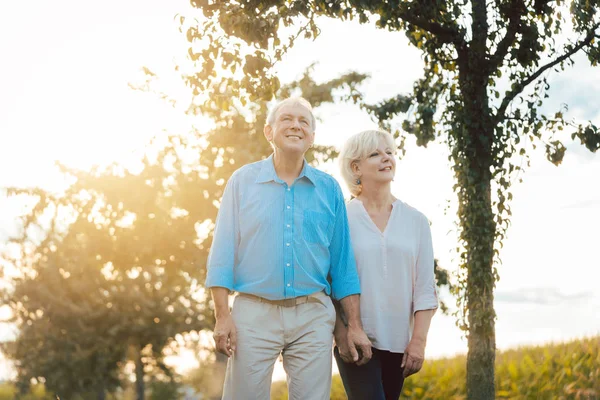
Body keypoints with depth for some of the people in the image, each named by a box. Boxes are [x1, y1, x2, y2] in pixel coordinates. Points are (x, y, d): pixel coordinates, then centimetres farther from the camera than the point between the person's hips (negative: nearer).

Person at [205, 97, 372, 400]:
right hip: (254, 312, -1)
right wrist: (222, 316, -7)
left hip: (312, 317, 2)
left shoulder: (329, 189, 10)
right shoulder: (243, 181, 5)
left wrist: (354, 325, 5)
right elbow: (223, 252, 2)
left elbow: (342, 264, 10)